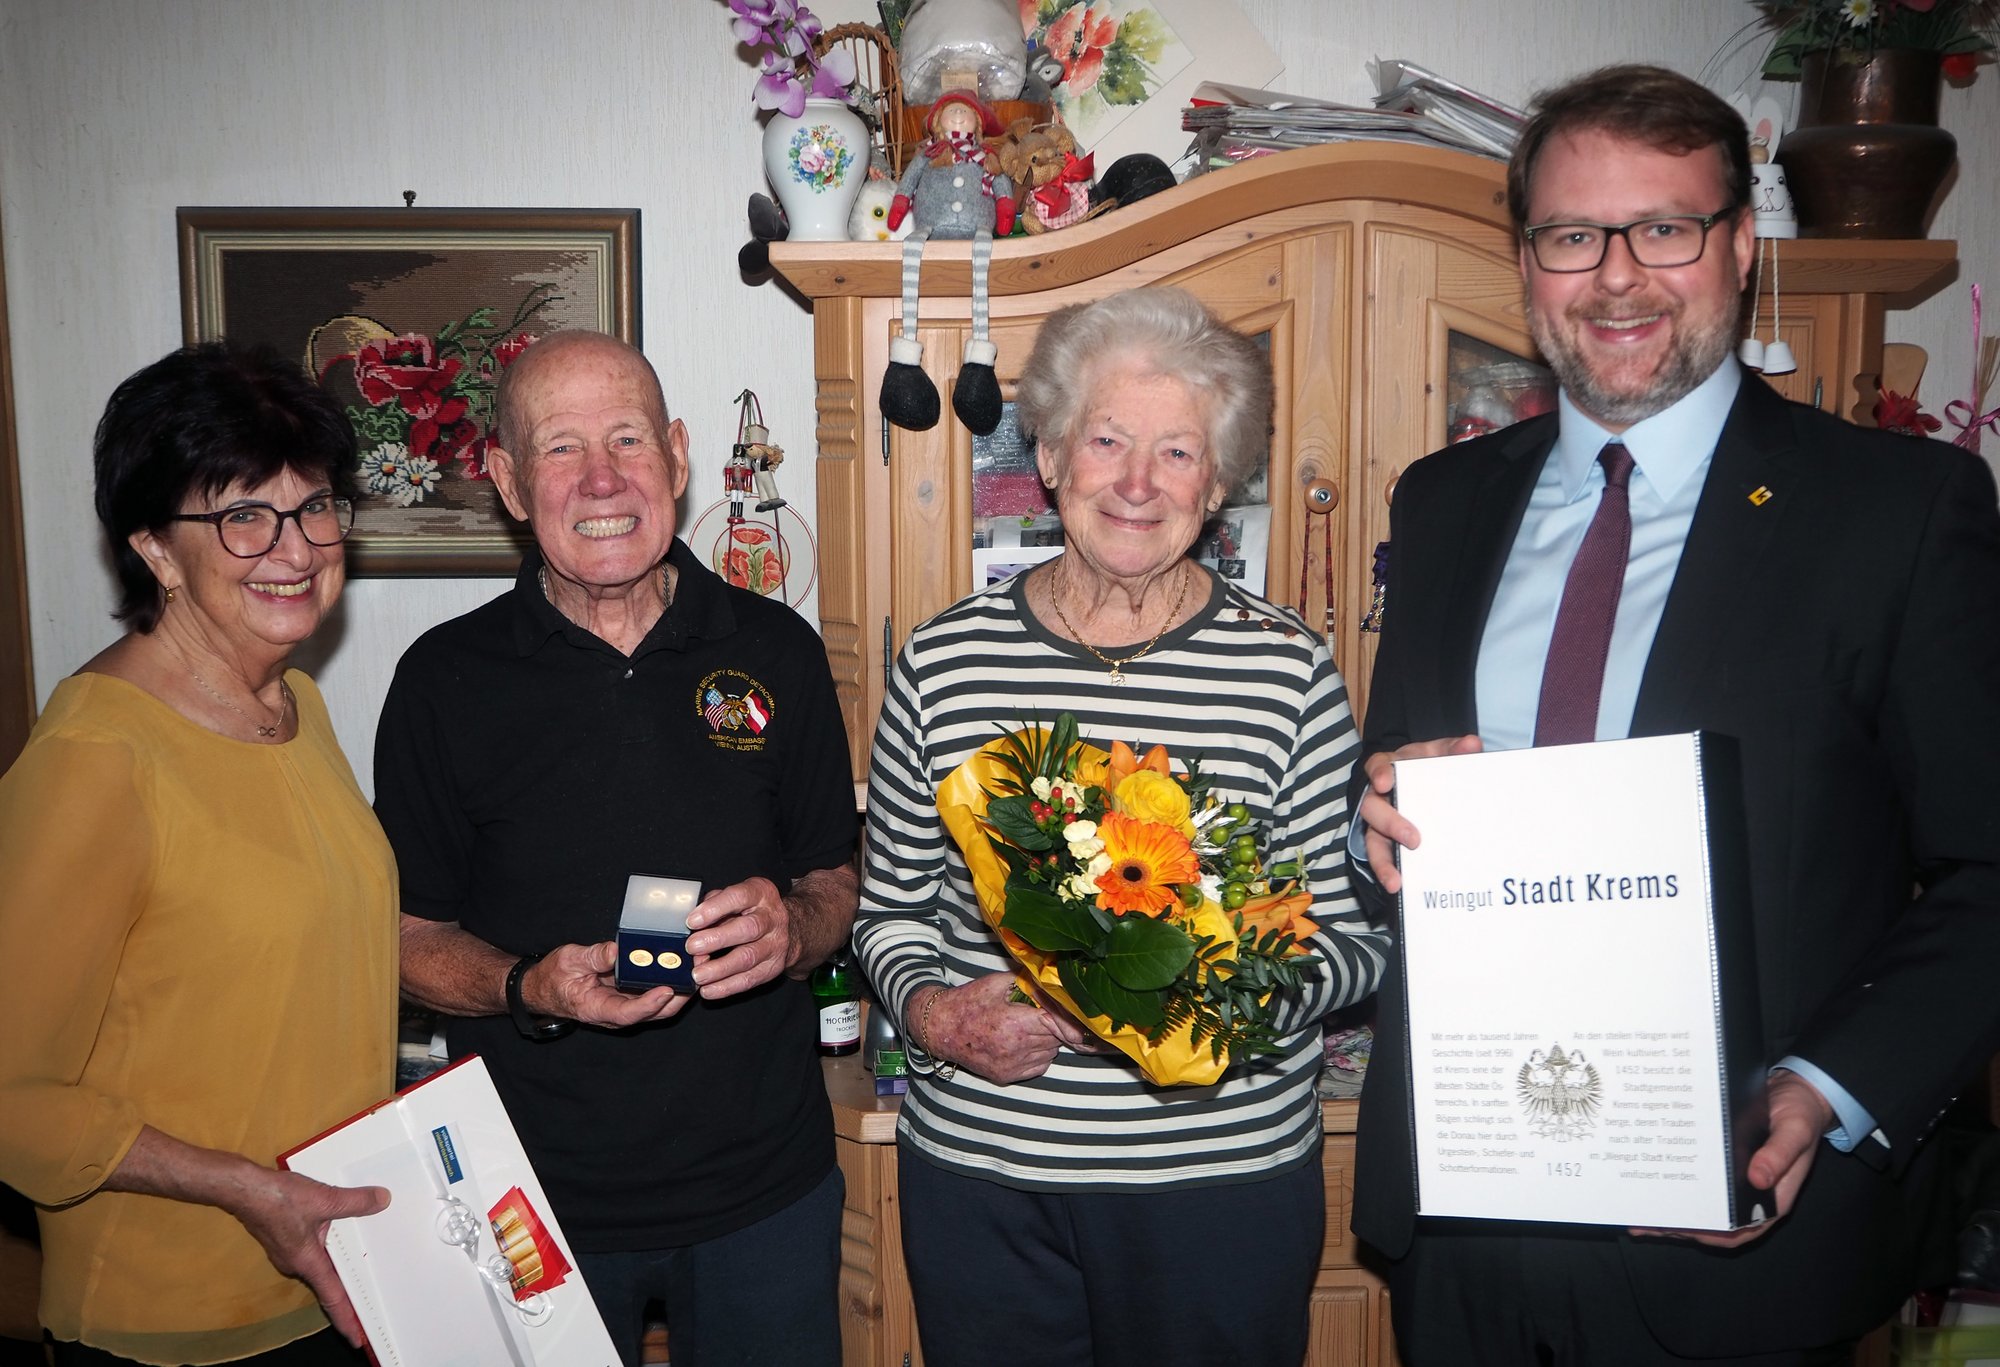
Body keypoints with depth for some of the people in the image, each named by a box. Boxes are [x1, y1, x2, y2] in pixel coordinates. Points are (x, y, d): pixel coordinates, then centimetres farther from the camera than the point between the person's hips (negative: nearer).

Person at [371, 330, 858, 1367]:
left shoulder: (776, 651, -2)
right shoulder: (447, 679, -5)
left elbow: (837, 879, 6)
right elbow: (412, 935, 0)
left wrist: (793, 928, -17)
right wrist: (531, 990, -20)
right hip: (542, 1195, -1)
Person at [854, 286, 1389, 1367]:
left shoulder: (1286, 665, -6)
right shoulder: (945, 658, -2)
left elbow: (1356, 932, -2)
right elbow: (890, 902, 7)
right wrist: (930, 1010, -11)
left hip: (1226, 1173, -1)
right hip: (976, 1170, 2)